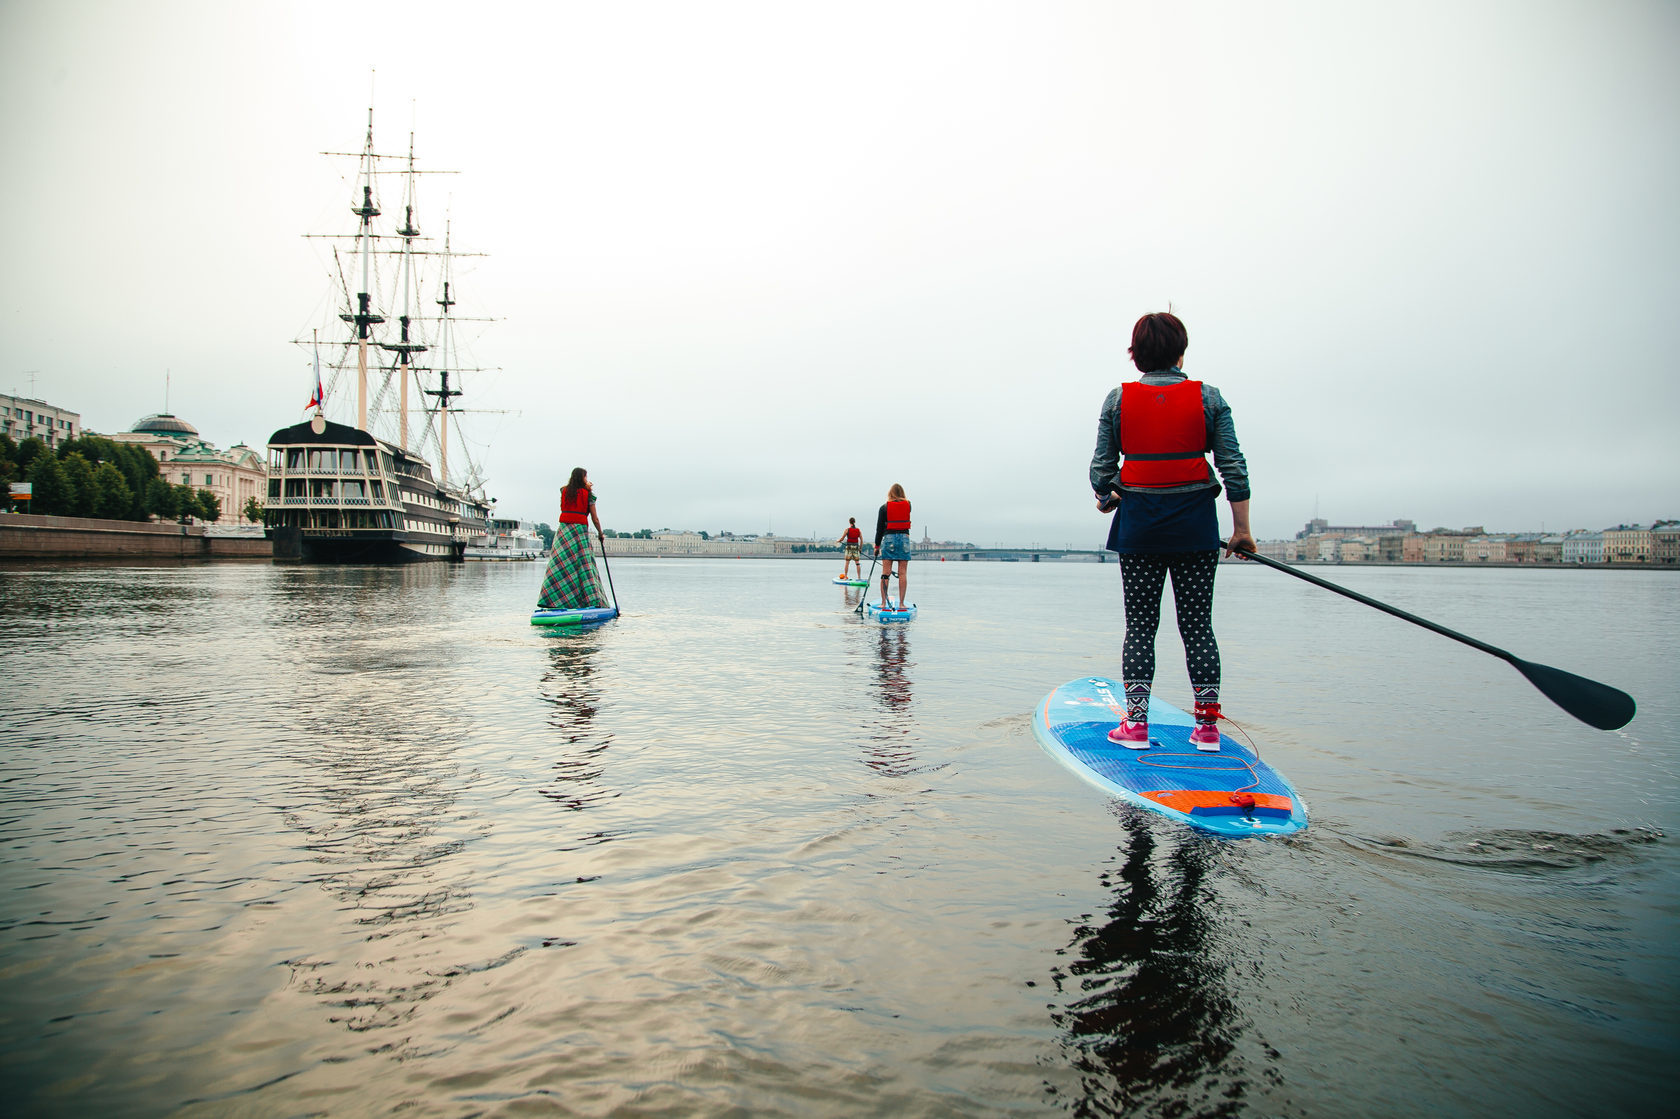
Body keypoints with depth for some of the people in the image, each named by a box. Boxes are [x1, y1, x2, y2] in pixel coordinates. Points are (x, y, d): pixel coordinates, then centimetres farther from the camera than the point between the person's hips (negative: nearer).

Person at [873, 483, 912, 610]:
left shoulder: (884, 507, -1)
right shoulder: (908, 505, 3)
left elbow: (879, 528, 1)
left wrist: (877, 545, 9)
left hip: (888, 538, -1)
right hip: (904, 538, 1)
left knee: (885, 572, 1)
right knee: (902, 573, 1)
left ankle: (883, 603, -1)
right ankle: (901, 603, -1)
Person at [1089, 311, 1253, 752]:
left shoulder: (1117, 400, 0)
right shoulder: (1208, 398, 0)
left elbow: (1101, 469, 2)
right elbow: (1234, 468, -1)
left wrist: (1106, 499, 23)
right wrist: (1241, 528, 5)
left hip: (1139, 525, 0)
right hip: (1195, 525, 0)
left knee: (1140, 625, 6)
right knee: (1197, 624, 7)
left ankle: (1135, 723, 6)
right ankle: (1207, 725, 11)